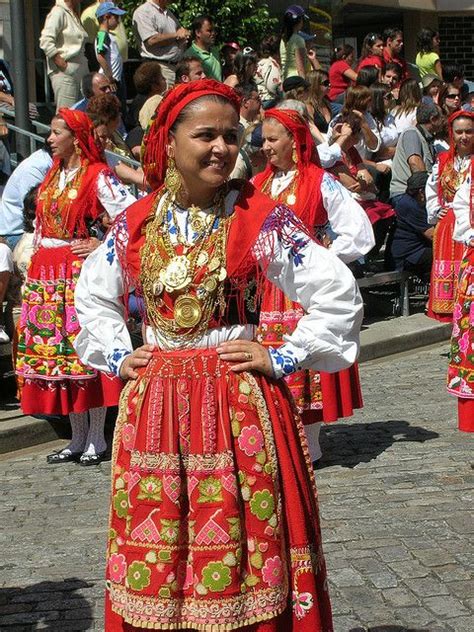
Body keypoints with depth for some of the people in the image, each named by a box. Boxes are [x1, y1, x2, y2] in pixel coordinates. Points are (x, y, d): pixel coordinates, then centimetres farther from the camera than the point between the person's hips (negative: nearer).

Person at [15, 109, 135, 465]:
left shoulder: (97, 176, -7)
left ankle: (96, 439, 5)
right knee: (57, 349, 7)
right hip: (47, 274, 8)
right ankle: (78, 438, 15)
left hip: (81, 272, -8)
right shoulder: (53, 175, 16)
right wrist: (35, 265, 16)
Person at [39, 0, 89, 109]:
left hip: (80, 73, 9)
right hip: (64, 73, -9)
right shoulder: (58, 12, -8)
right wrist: (61, 63, -18)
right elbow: (45, 41, -18)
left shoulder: (75, 15, 19)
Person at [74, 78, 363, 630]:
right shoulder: (135, 224, 5)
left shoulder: (261, 218, -6)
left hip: (238, 402, -3)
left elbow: (338, 295, -6)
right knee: (154, 551, 11)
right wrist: (117, 357, 9)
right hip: (153, 406, 4)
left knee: (239, 543, 2)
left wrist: (282, 360, -7)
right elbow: (92, 297, 21)